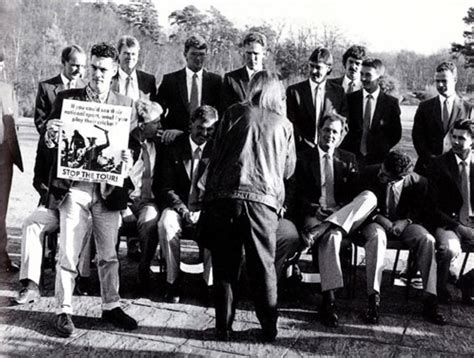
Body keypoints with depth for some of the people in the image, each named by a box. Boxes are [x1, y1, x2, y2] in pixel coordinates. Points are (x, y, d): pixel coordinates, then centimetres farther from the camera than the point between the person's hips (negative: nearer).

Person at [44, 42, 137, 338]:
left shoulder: (125, 103, 8)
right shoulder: (66, 98, 4)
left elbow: (133, 142, 9)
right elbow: (52, 143, 4)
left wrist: (128, 157, -11)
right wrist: (51, 134, -18)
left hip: (108, 188, 2)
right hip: (73, 187, -1)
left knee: (109, 254, 11)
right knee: (68, 254, 0)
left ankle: (111, 306, 25)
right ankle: (64, 311, 13)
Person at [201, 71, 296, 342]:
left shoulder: (234, 113, 8)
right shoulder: (284, 124, 11)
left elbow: (216, 155, 7)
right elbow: (289, 169, 16)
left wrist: (209, 193, 14)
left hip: (224, 195, 0)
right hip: (263, 199, 1)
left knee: (225, 266, 9)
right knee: (264, 267, 11)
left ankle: (224, 326, 15)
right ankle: (269, 328, 18)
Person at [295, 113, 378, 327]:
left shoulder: (348, 159, 20)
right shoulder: (303, 158, 11)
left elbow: (354, 194, 11)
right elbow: (298, 195, 3)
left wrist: (341, 213, -11)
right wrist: (315, 210, -16)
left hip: (345, 215, 3)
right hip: (314, 215, -3)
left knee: (369, 197, -29)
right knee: (332, 235, -37)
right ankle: (328, 302, -38)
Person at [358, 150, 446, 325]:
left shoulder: (418, 182, -12)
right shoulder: (369, 174, -13)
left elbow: (421, 210, 4)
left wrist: (406, 221, -17)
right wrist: (379, 217, -18)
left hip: (404, 223, 1)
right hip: (375, 221, -1)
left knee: (427, 240, -28)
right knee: (377, 236, -37)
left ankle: (430, 301, -26)